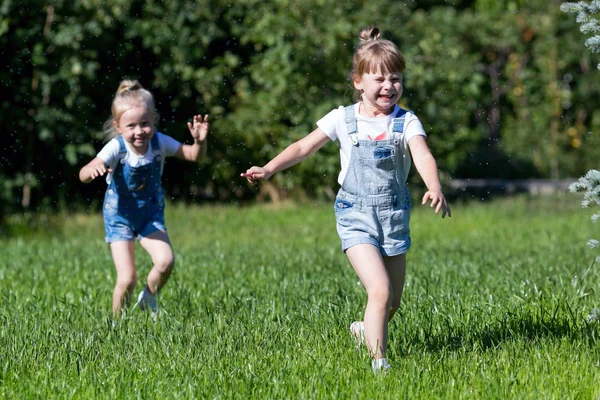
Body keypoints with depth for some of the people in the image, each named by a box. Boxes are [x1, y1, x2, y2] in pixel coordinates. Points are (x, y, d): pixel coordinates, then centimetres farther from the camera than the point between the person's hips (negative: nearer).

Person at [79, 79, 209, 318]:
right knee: (127, 278, -13)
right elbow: (83, 175, -38)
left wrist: (200, 142, -33)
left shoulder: (159, 143, -18)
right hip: (119, 217, -3)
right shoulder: (116, 148, -26)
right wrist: (93, 169, -61)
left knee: (166, 262, -19)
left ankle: (149, 298, 12)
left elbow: (194, 156, -11)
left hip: (150, 215, 3)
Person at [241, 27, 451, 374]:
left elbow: (424, 157, -20)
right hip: (357, 216, -2)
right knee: (380, 291, -19)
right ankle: (378, 361, -10)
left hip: (395, 216, 2)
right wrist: (269, 169, -9)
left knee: (393, 304, 11)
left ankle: (364, 331, 42)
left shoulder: (406, 122, -4)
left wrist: (435, 189, -39)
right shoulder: (344, 119, -3)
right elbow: (304, 147, 4)